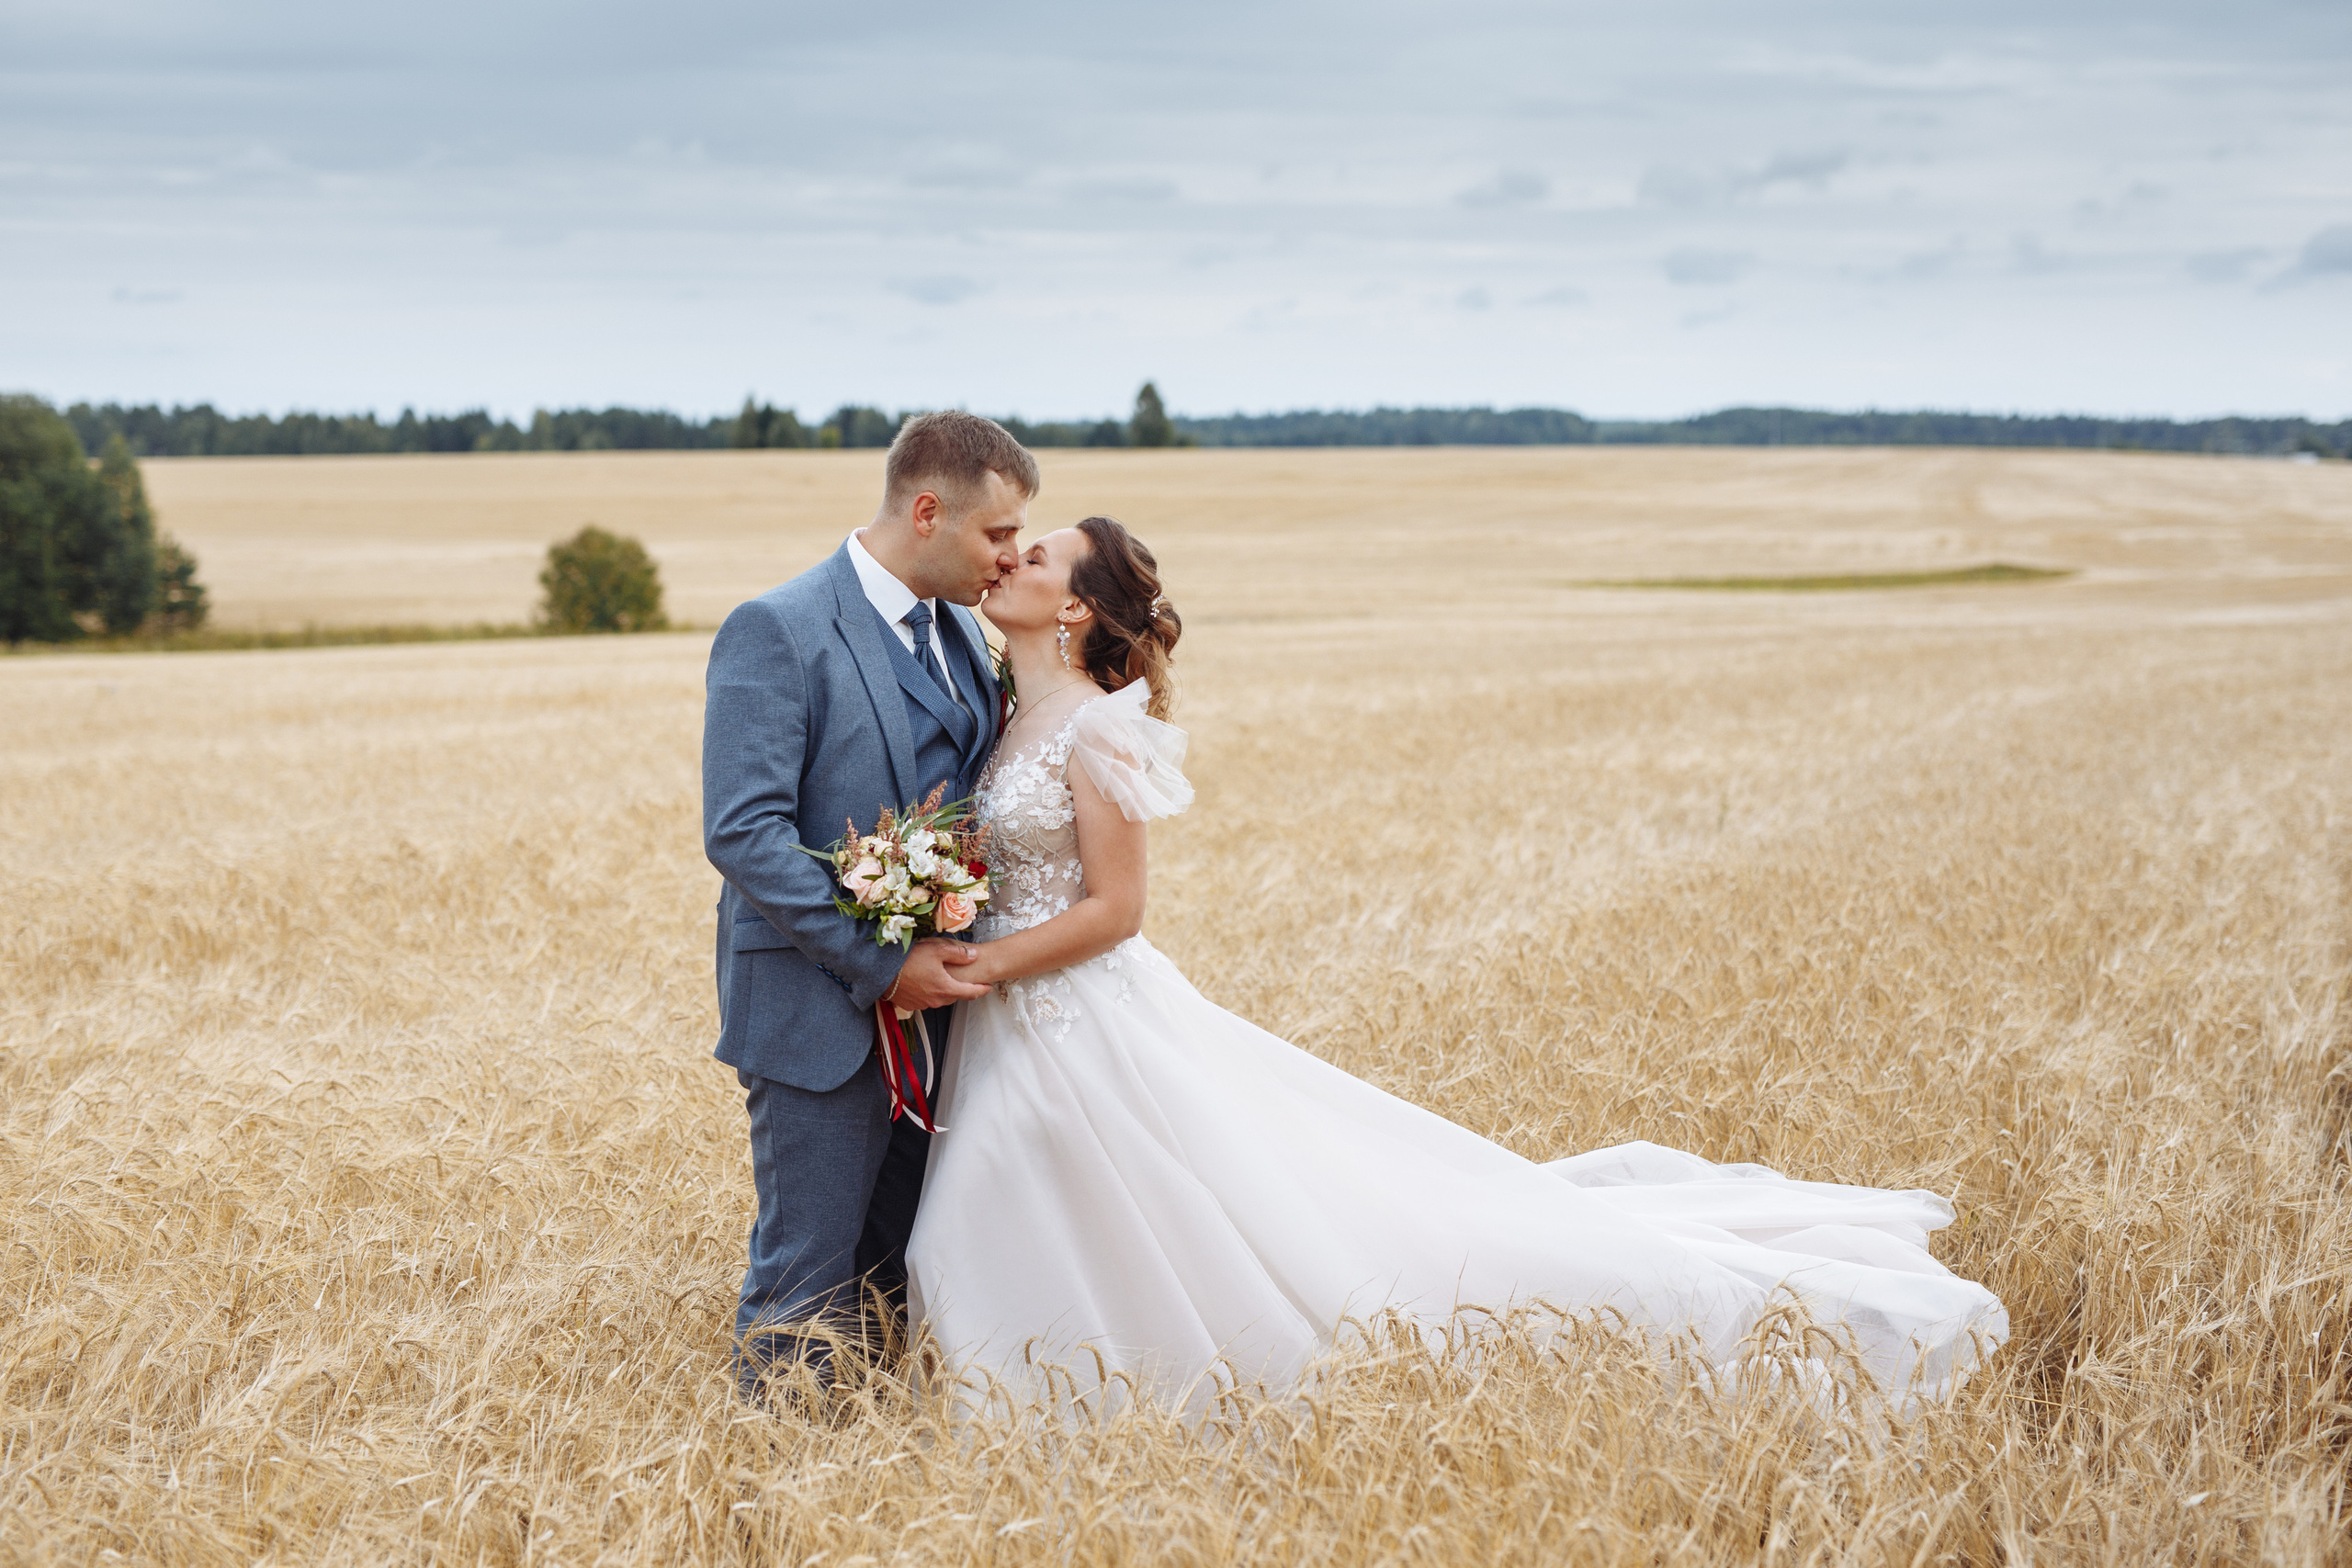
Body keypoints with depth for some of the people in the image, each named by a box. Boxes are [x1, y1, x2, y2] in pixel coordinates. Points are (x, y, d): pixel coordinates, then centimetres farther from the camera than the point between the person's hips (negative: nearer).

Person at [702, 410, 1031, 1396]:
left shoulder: (961, 632, 11)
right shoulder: (777, 632, -13)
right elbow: (743, 834, -19)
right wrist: (880, 966, -21)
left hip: (932, 1006, 7)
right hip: (823, 1015, -7)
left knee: (905, 1276, 15)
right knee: (808, 1282, 0)